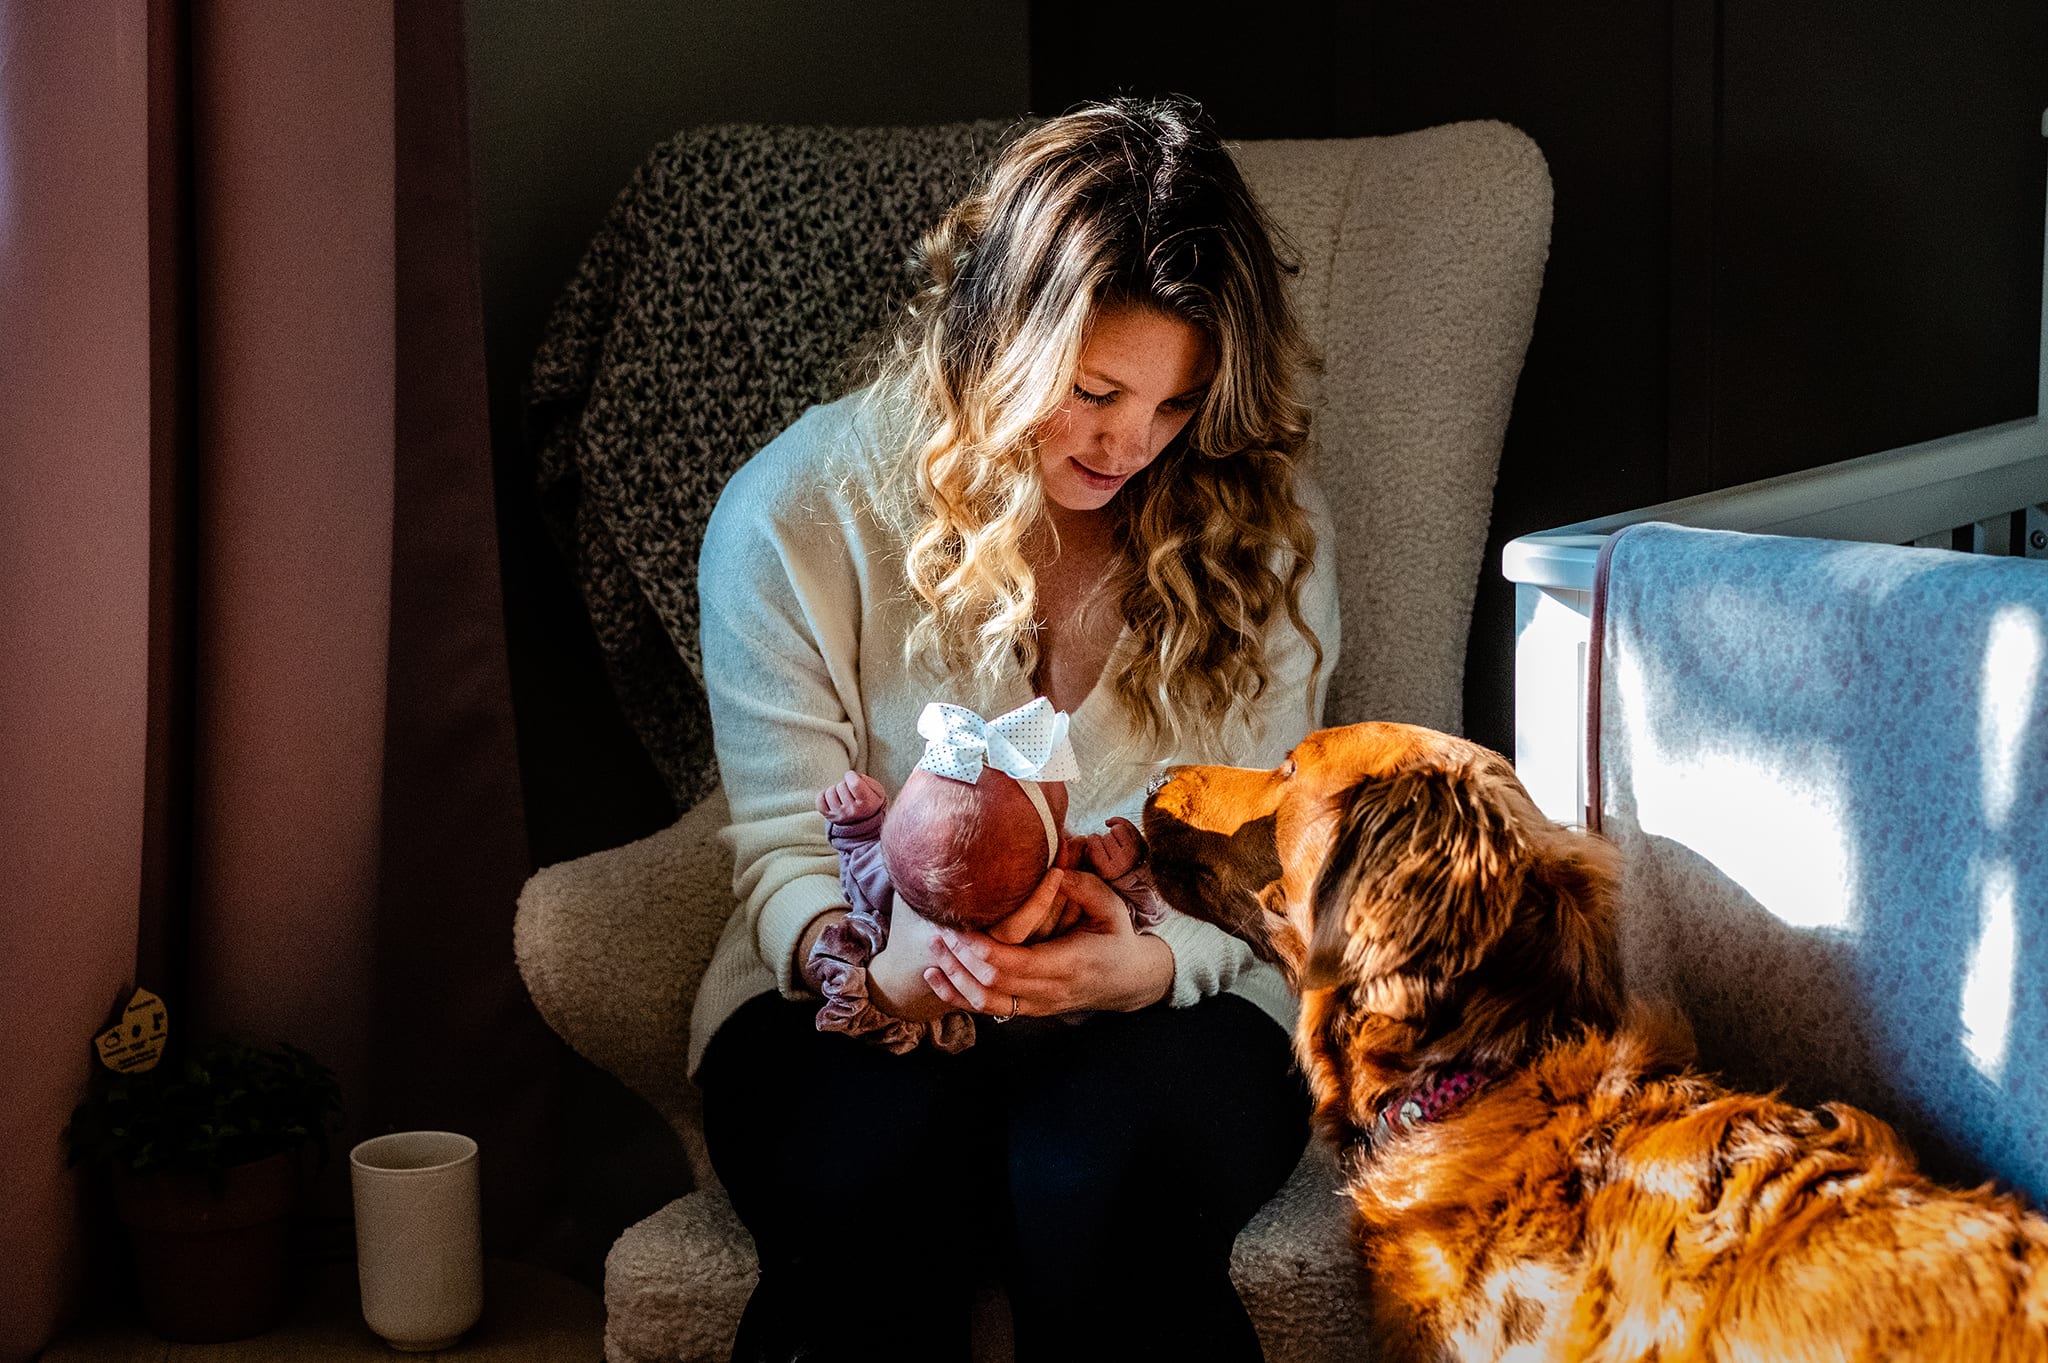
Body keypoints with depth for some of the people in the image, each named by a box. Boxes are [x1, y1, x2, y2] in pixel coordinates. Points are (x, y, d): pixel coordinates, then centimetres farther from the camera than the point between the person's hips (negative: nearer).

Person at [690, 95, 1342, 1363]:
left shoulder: (1267, 529, 0)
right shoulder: (795, 514, -4)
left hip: (1156, 1011, 1)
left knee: (1109, 1170, -35)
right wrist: (881, 956, -26)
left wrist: (1145, 964, -24)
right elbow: (786, 856, -2)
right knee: (870, 1177, -36)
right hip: (857, 1007, 0)